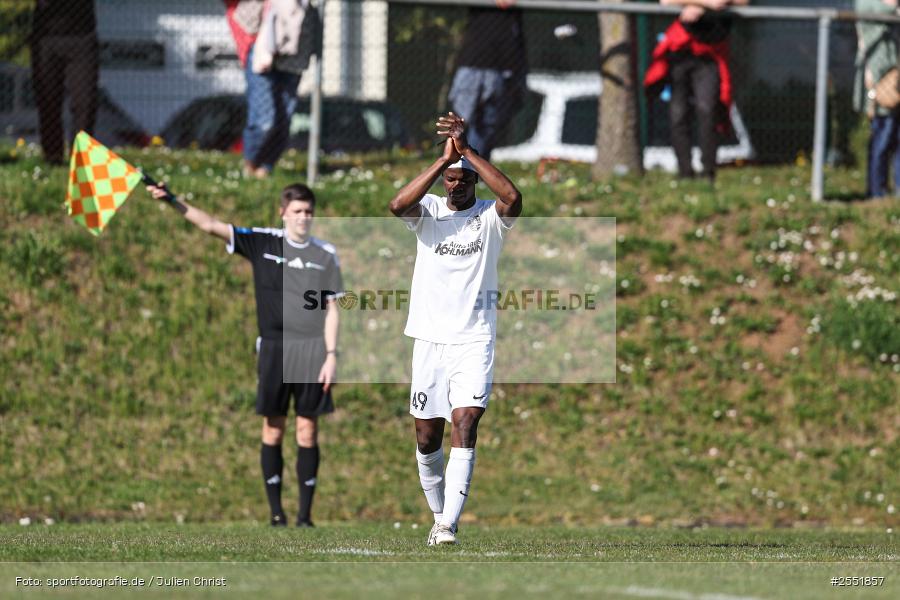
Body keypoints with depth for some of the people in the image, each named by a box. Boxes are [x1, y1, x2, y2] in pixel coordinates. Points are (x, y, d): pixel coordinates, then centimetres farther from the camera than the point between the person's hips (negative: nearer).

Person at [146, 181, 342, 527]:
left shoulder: (325, 254, 4)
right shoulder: (263, 243, 3)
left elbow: (331, 308, 5)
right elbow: (211, 226, -1)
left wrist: (331, 355, -2)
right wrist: (173, 201, -11)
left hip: (312, 350, 0)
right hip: (274, 348, 0)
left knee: (307, 431, -1)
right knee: (273, 430, 0)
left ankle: (305, 515, 4)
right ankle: (276, 513, 6)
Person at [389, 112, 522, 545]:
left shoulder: (490, 217, 1)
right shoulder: (428, 212, 4)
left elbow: (513, 199, -23)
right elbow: (398, 205, -19)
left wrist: (467, 150, -22)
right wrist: (444, 158, -22)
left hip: (474, 341, -2)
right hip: (429, 338, 2)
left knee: (465, 426, -17)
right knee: (426, 439, 7)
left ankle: (448, 524, -22)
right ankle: (439, 513, 27)